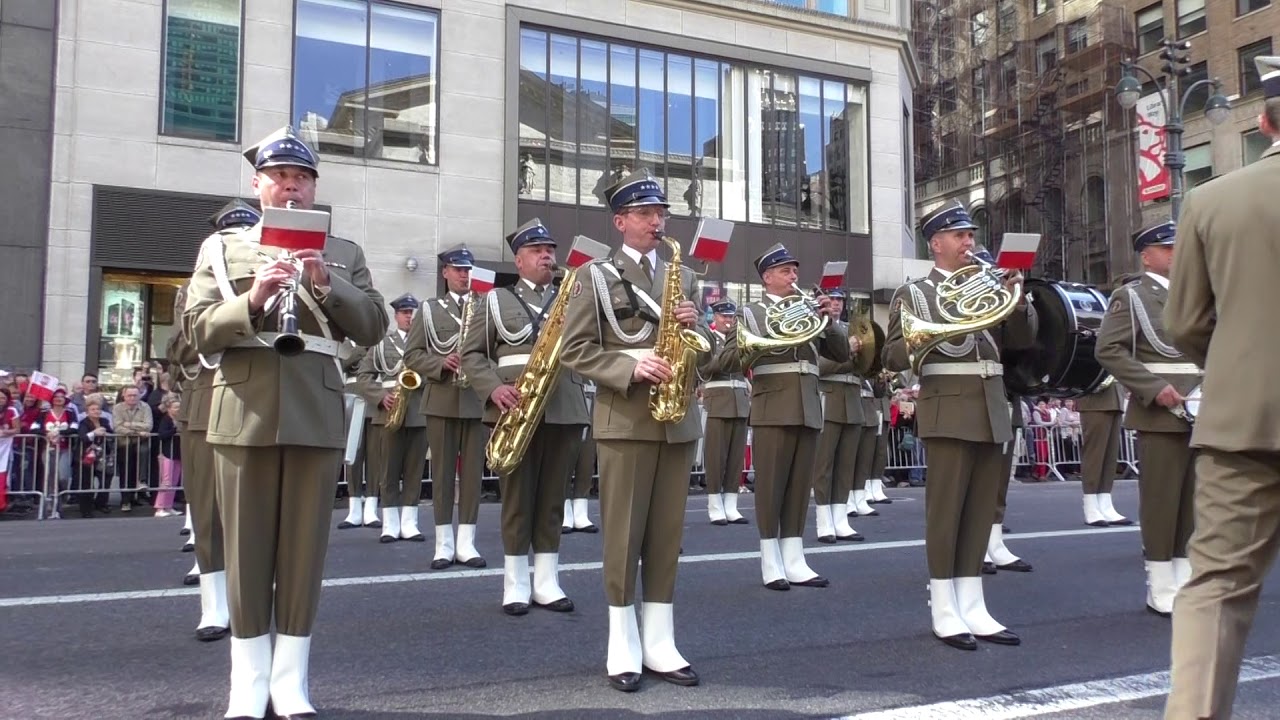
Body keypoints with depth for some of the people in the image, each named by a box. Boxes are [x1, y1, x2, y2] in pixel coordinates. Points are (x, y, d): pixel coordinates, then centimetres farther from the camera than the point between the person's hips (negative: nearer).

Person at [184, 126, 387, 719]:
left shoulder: (343, 254, 13)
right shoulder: (221, 248, 12)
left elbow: (372, 328, 4)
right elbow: (198, 329, 2)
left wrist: (326, 284, -11)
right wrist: (251, 301, -15)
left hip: (317, 415, 1)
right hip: (244, 412, 0)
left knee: (304, 547, 4)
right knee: (247, 548, 4)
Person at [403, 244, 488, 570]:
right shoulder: (429, 309, 8)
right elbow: (411, 354, 3)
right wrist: (441, 364, -13)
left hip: (478, 400, 1)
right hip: (441, 400, -1)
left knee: (473, 470, 2)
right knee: (442, 470, 2)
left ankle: (466, 542, 8)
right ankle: (444, 543, 8)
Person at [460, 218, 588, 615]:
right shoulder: (497, 300, 10)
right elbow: (471, 353, 4)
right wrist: (493, 388, -12)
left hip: (564, 408, 2)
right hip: (514, 407, -2)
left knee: (553, 496, 6)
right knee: (517, 496, 1)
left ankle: (547, 582, 13)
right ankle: (515, 584, 9)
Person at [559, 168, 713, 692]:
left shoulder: (683, 278, 15)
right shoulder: (594, 276, 1)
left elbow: (705, 352, 16)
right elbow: (576, 352, -6)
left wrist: (695, 327, -5)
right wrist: (631, 366, -19)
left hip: (678, 421, 5)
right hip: (624, 420, -4)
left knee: (667, 534, 8)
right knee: (623, 534, 0)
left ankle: (660, 642, 17)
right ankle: (623, 647, 10)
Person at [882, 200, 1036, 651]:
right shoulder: (913, 293, 3)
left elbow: (1022, 342, 14)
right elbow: (893, 357, -5)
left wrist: (1018, 302, -4)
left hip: (991, 412, 6)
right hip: (949, 412, -6)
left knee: (980, 512, 7)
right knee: (945, 511, -4)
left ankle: (972, 608, 12)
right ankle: (945, 612, 2)